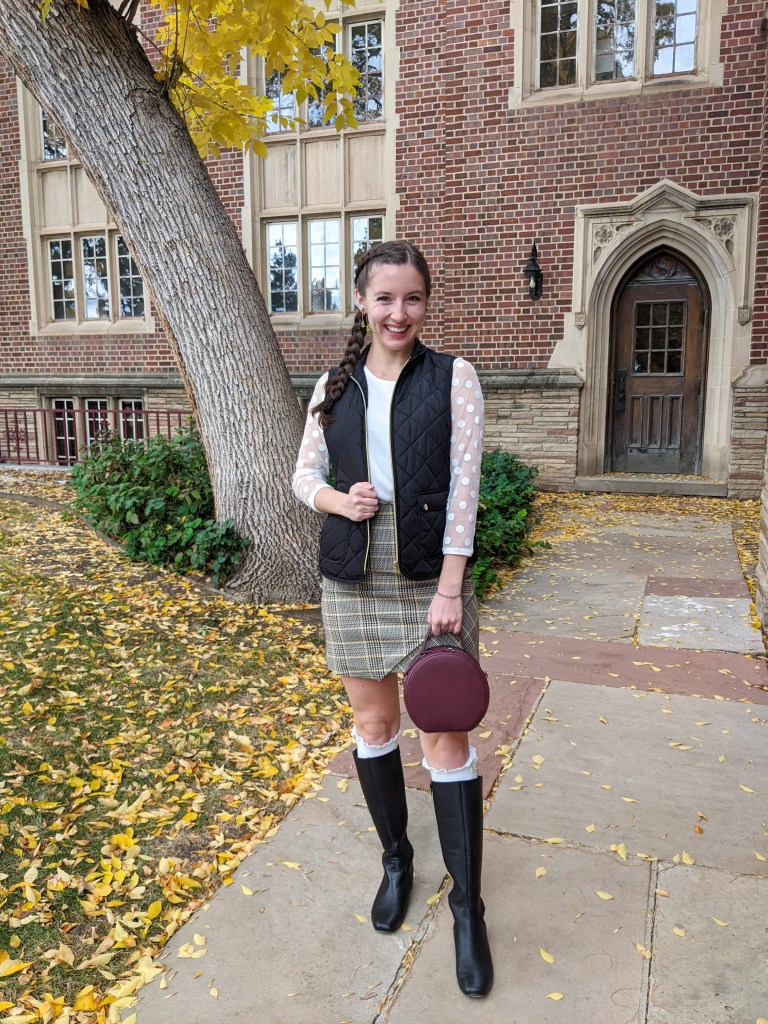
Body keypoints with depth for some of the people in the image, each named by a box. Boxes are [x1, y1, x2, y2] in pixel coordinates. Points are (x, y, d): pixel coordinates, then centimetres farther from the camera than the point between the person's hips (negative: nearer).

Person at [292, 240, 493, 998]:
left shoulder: (453, 378, -3)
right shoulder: (334, 387, 6)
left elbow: (464, 484, -9)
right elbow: (305, 472, 10)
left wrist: (449, 589, -15)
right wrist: (337, 499, -14)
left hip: (429, 580, -3)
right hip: (353, 583, 3)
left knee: (445, 738, 0)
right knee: (372, 723, 14)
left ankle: (467, 905, 19)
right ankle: (395, 859, 38)